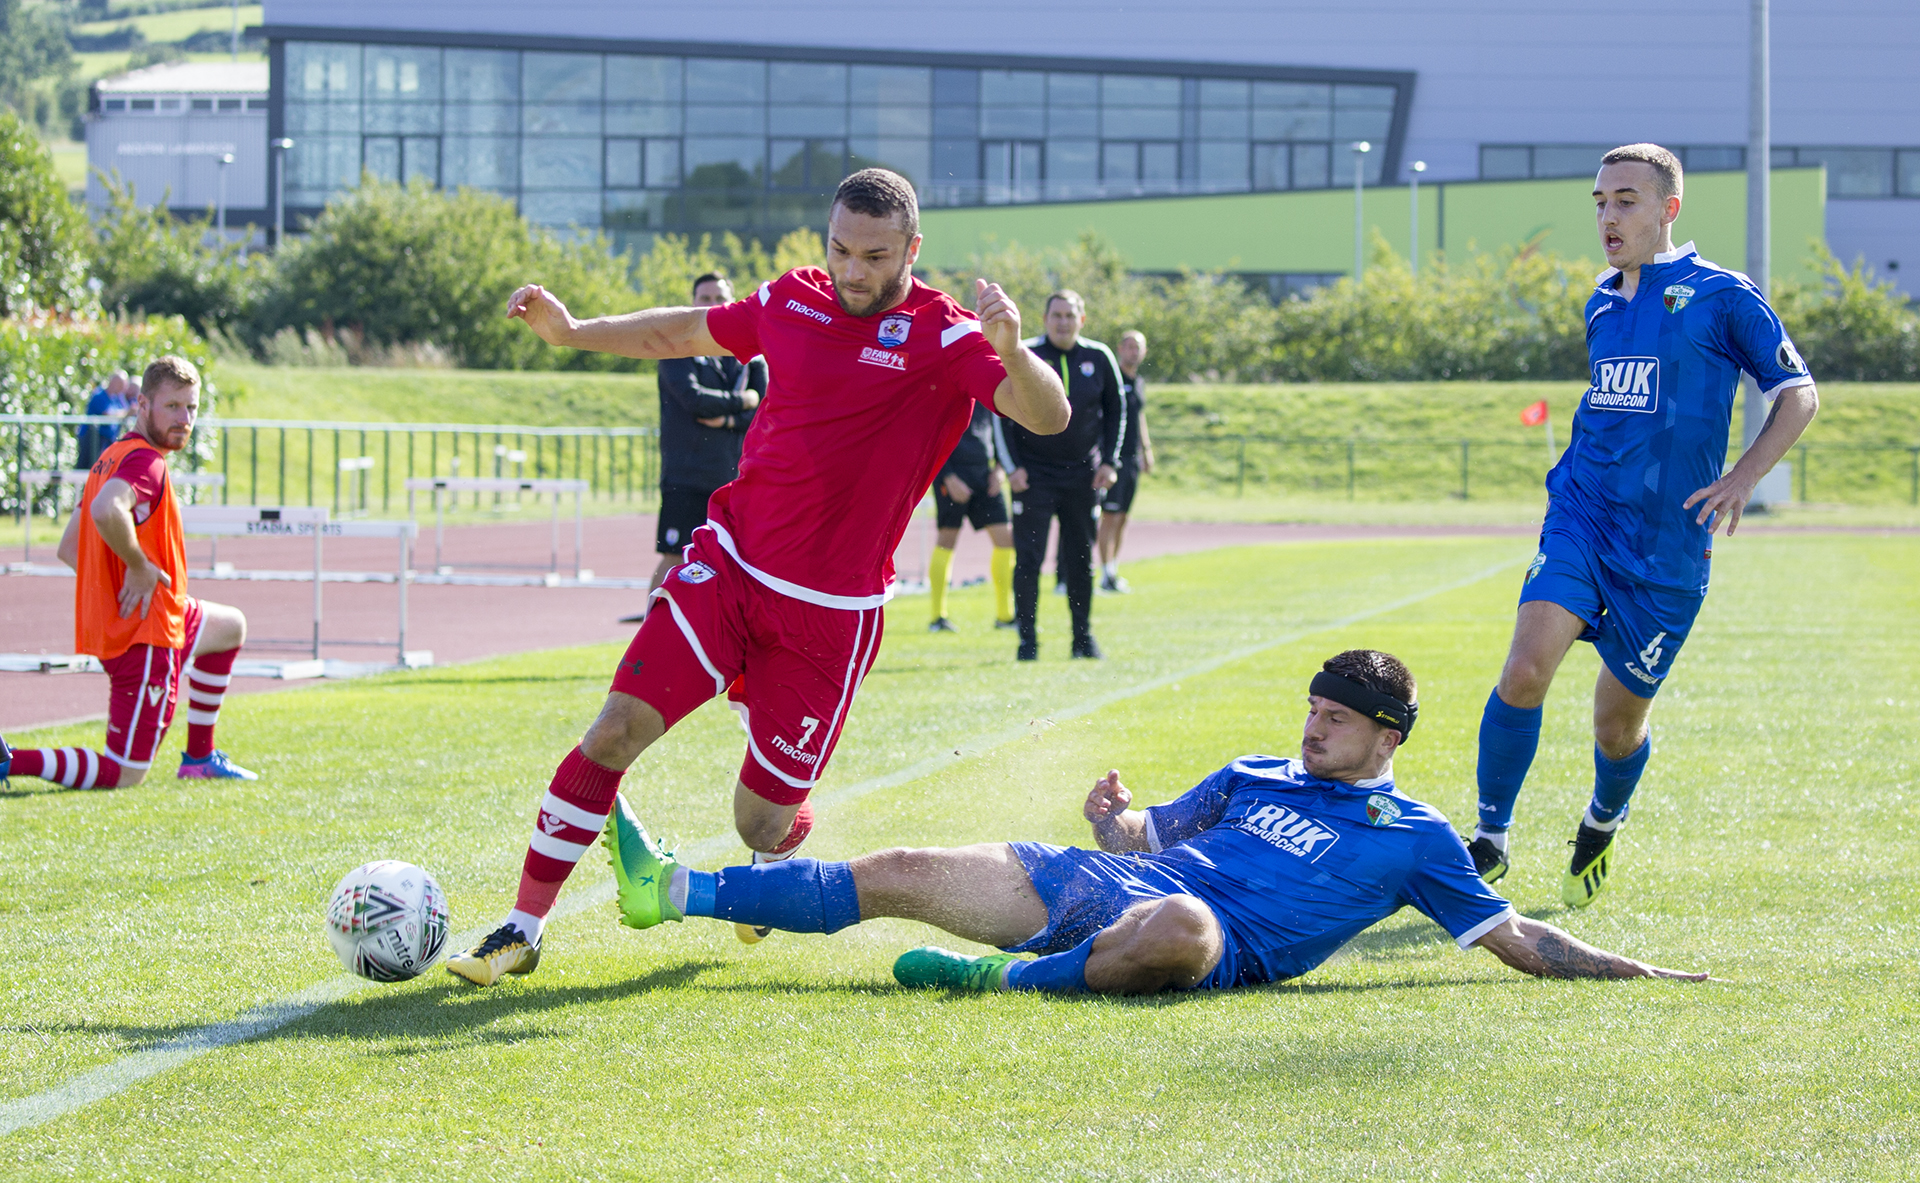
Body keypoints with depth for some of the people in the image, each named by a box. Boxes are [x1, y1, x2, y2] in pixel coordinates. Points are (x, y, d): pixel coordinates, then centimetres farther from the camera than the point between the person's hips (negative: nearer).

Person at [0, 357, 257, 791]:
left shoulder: (111, 458, 12)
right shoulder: (146, 461, -18)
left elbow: (68, 547, 17)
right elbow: (106, 511, -41)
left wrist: (116, 581, 10)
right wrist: (140, 566, -25)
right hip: (143, 635, -10)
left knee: (231, 626, 33)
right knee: (123, 775, -6)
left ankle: (199, 756, 34)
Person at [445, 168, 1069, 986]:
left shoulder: (943, 339, -10)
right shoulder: (790, 301, 4)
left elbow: (1048, 417, -24)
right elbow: (688, 334, 24)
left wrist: (1012, 351, -43)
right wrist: (571, 330, 23)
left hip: (829, 614, -3)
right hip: (727, 569, 3)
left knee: (762, 820, 1)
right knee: (615, 730, -11)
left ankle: (781, 873, 39)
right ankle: (522, 932, -3)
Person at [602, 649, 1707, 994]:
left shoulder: (1414, 837, 9)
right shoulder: (1258, 775, 24)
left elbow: (1515, 936, 8)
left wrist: (1636, 974, -2)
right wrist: (1118, 817, 4)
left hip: (1218, 940, -6)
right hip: (1103, 881, 6)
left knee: (1180, 921, -45)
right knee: (898, 874, 0)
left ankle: (1009, 979, -32)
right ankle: (677, 890, 3)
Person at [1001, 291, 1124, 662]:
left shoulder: (1099, 359, 1)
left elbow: (1115, 411, 12)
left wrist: (1108, 462, 3)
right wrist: (1012, 466, -7)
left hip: (1082, 475, 3)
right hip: (1033, 475, -2)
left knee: (1081, 560, 8)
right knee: (1028, 558, -8)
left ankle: (1083, 636, 20)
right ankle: (1028, 638, -1)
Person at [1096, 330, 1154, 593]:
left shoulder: (1139, 384, 15)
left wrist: (1146, 449, 26)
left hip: (1133, 457, 8)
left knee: (1123, 515, 9)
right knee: (1111, 515, -10)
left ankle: (1114, 569, 13)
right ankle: (1107, 574, -10)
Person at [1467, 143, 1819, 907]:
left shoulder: (1720, 298, -5)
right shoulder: (1602, 301, 12)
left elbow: (1798, 395, -1)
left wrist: (1740, 479, -12)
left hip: (1668, 546, -4)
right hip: (1581, 518, 4)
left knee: (1619, 721, 5)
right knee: (1527, 667, -19)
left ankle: (1601, 828, 38)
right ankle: (1489, 840, -7)